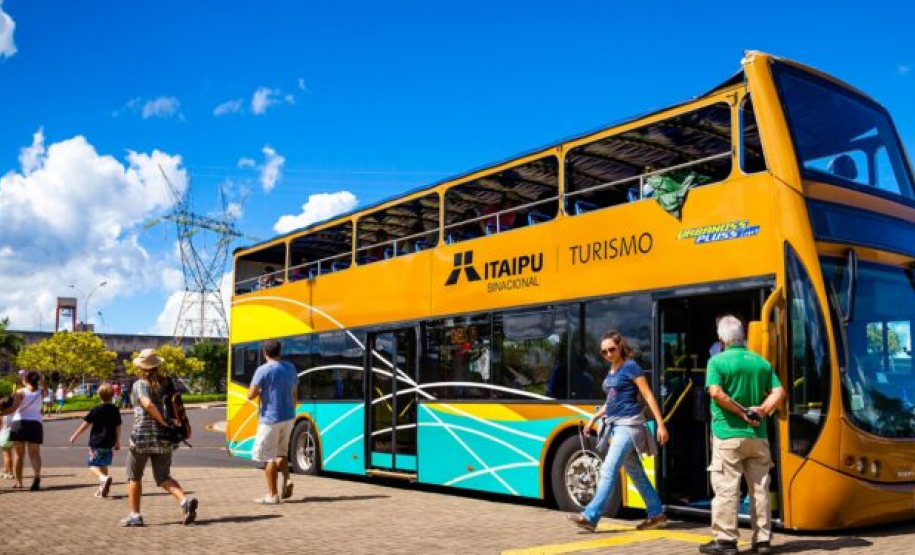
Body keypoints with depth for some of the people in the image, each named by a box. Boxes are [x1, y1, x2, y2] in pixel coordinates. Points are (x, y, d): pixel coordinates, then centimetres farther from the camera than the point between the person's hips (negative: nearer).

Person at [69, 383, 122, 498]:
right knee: (103, 465, 16)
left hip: (96, 442, -4)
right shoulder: (115, 410, 2)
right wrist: (117, 442, 17)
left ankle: (103, 478, -26)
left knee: (93, 465, 1)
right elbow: (118, 427, 7)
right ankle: (102, 488, 15)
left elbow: (86, 424, -4)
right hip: (109, 443, 4)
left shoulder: (96, 410, -7)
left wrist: (75, 436, 7)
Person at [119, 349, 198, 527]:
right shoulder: (165, 383, 9)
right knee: (163, 477, 9)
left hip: (143, 435, -4)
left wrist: (164, 422, -14)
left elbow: (148, 404, -22)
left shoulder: (139, 385, -5)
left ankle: (135, 516, 16)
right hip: (164, 437, 4)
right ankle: (185, 500, -15)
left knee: (134, 477, 14)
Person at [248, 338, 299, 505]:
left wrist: (261, 390, 6)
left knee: (269, 457, 3)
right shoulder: (290, 368, 7)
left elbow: (251, 395, -14)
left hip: (270, 418, -6)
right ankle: (286, 479, 0)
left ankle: (272, 495, 5)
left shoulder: (263, 370, -12)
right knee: (281, 451, 21)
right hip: (289, 417, 6)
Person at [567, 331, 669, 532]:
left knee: (609, 470, -12)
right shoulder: (611, 372, 14)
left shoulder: (630, 367, -9)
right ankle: (657, 515, 21)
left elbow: (649, 396, -10)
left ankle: (590, 517, -14)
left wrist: (660, 424, -14)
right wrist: (594, 418, 20)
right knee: (636, 473, 12)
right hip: (616, 425, 9)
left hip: (629, 424, -9)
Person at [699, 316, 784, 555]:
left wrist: (742, 413, -11)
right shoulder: (761, 362, 9)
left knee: (726, 488, 0)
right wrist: (761, 411, -7)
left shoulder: (718, 361, -6)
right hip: (757, 435, 5)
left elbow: (716, 393, -18)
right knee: (760, 488, 10)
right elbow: (778, 393, 3)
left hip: (728, 434, -4)